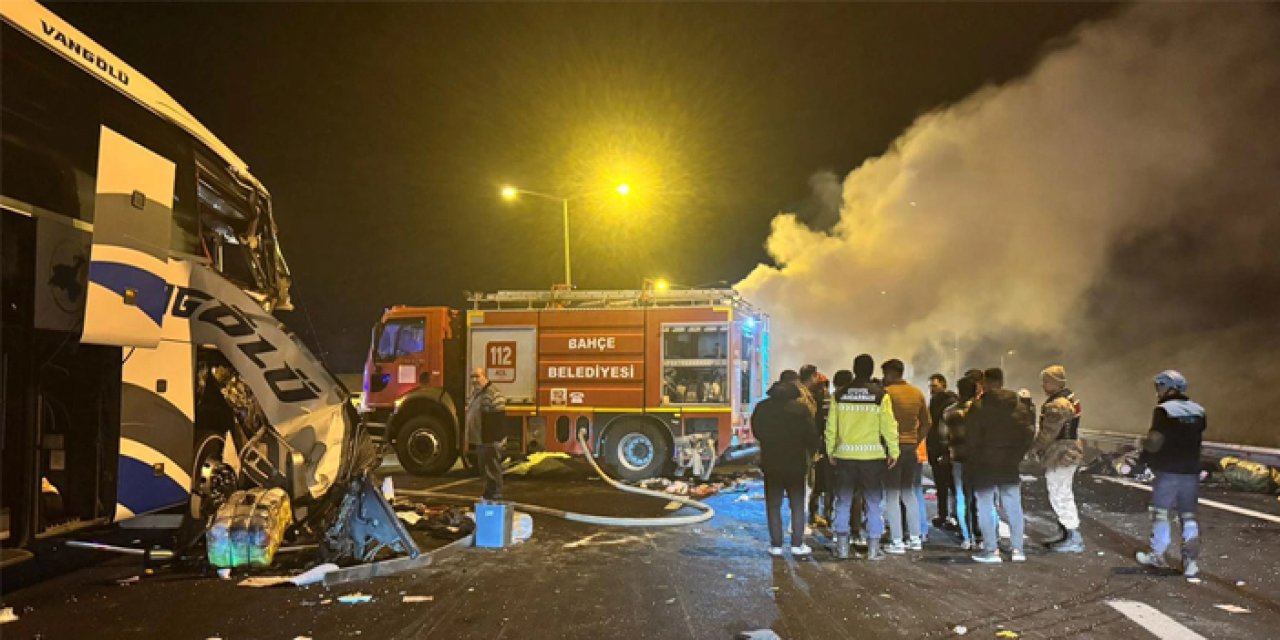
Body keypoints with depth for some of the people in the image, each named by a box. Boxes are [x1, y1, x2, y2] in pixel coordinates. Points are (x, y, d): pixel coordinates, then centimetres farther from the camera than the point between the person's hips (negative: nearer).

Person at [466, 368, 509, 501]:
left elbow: (500, 419, -20)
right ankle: (488, 495, 29)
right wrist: (471, 439, 22)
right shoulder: (474, 394, 14)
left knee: (493, 470, -4)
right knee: (483, 470, 18)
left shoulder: (493, 394, -18)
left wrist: (498, 440, -22)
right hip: (480, 441, 10)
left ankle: (496, 498, 3)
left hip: (491, 442, -10)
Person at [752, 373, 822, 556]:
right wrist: (811, 452, 11)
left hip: (771, 463, 1)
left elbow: (756, 431, 9)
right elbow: (811, 434, -7)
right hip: (796, 463, -1)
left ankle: (776, 545, 5)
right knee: (797, 504, 9)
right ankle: (797, 544, 7)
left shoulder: (762, 408, -2)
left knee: (773, 505, 7)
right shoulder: (800, 408, -8)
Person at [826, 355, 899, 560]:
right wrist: (893, 452, 4)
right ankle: (873, 548, 8)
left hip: (844, 455, 2)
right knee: (874, 502, 8)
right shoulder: (880, 395, -6)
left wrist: (830, 451, 14)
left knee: (843, 501, 11)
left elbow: (831, 426, 5)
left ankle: (842, 546, 13)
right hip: (873, 456, -2)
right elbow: (889, 427, -5)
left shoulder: (840, 395, 1)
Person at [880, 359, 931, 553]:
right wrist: (915, 441, 15)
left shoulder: (887, 392, -10)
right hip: (911, 447, 6)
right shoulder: (918, 393, 9)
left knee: (892, 494, -1)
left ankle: (897, 542, -1)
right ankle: (914, 539, 19)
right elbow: (926, 424, 13)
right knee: (909, 492, 17)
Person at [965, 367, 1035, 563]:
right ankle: (1017, 548, 14)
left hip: (985, 464, -4)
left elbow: (971, 436, -13)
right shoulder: (1018, 405, 5)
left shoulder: (979, 406, -12)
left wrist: (973, 458, 0)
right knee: (1013, 506, 12)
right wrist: (1018, 454, 8)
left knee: (985, 506, 2)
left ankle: (991, 550, 0)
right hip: (1010, 465, 5)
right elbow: (1029, 431, 3)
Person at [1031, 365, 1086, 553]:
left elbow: (1047, 433, -22)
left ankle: (1074, 540, 4)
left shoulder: (1057, 405, -22)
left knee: (1060, 497, -2)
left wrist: (1034, 447, -5)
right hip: (1070, 452, 11)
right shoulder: (1070, 398, 11)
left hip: (1060, 456, -11)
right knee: (1064, 495, 18)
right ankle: (1066, 536, 28)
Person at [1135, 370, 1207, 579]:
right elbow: (1198, 438, 8)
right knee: (1189, 516, 10)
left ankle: (1157, 555, 18)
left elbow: (1154, 441, -16)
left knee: (1162, 512, 9)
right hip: (1192, 470, 5)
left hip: (1168, 470, -5)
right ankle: (1191, 562, 7)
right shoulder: (1198, 411, 6)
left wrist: (1143, 456, 0)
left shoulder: (1163, 409, -13)